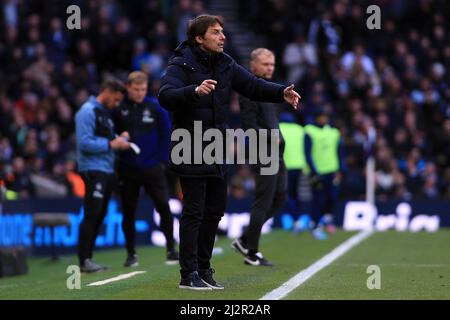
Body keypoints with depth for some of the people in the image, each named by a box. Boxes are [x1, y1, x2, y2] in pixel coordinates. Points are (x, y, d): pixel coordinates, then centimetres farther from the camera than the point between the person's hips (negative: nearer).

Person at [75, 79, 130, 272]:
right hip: (93, 170, -10)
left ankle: (87, 259, 14)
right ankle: (84, 261, -10)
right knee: (92, 216, -11)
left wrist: (121, 139, 6)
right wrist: (111, 144, -16)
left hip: (107, 170, 10)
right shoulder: (88, 111, -10)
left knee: (99, 217, 10)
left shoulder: (105, 112, 19)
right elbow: (84, 143, -18)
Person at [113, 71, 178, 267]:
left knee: (163, 207, -6)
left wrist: (162, 159, -2)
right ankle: (131, 254, 15)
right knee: (128, 212, 5)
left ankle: (171, 249, 6)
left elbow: (166, 134, 3)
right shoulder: (119, 109, 0)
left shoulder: (156, 107, 0)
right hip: (127, 170, 1)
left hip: (152, 168, -1)